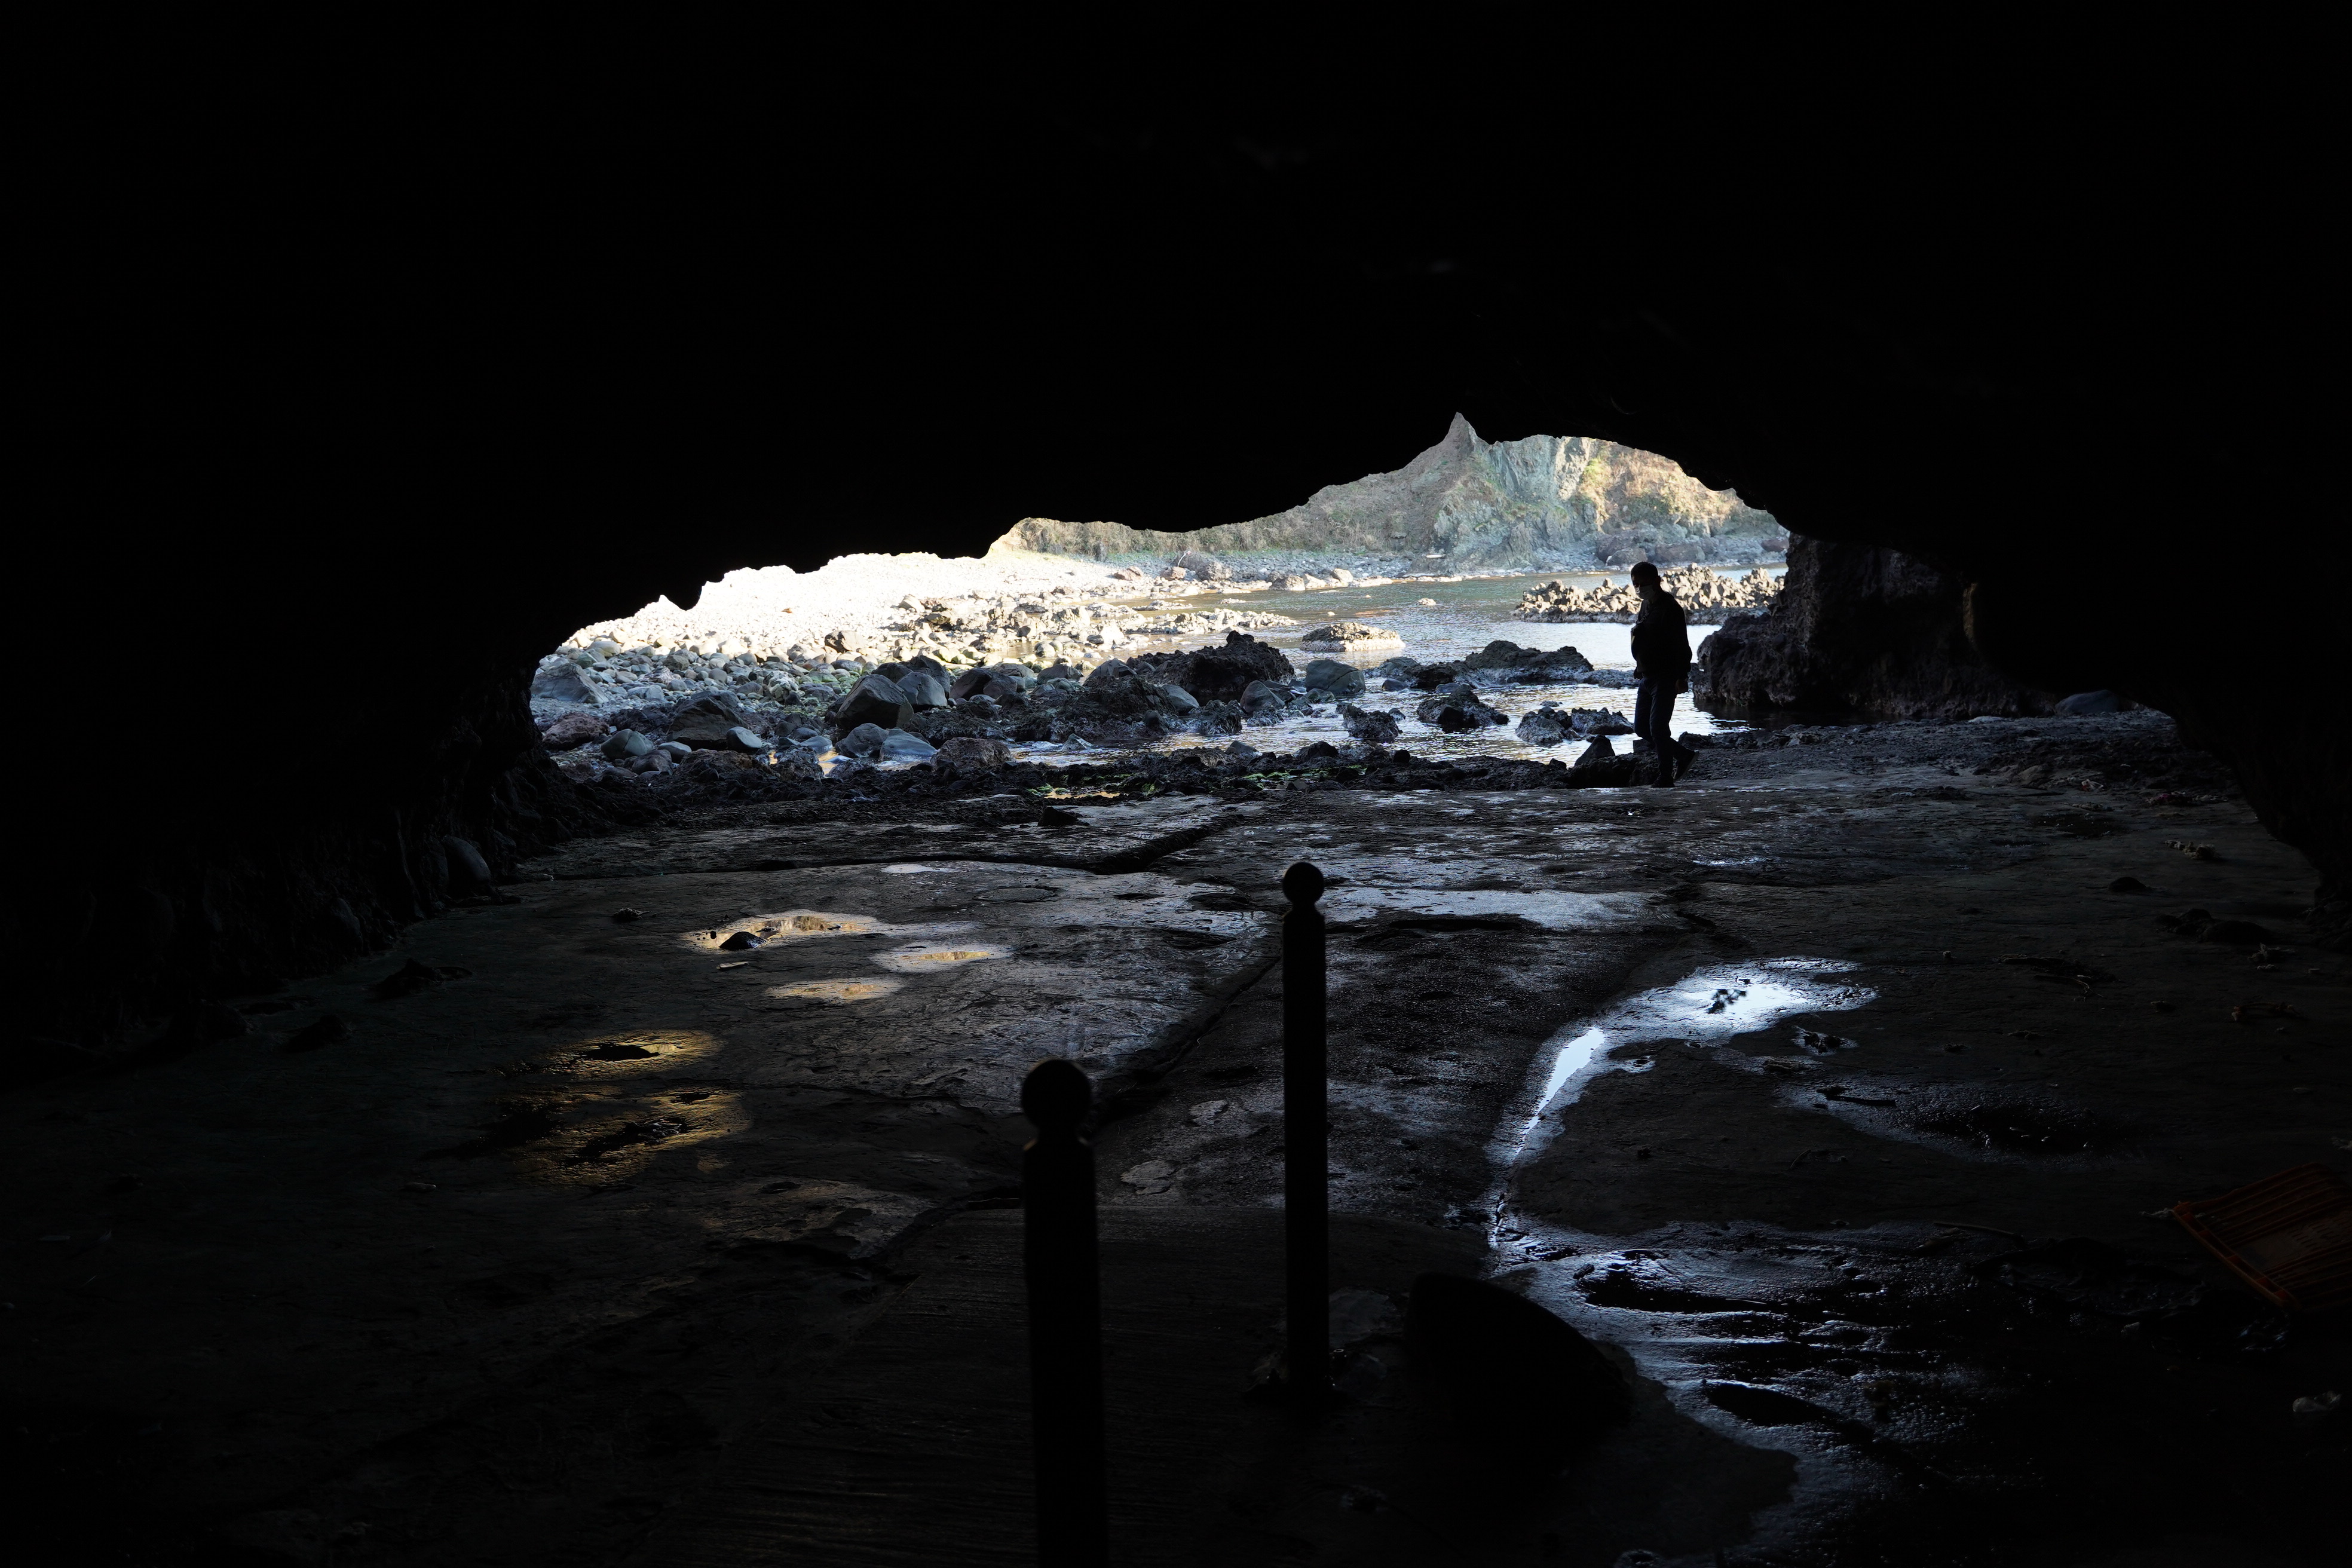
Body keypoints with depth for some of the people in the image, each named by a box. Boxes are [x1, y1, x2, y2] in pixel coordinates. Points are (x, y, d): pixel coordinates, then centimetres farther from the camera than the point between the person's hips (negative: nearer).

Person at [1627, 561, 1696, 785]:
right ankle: (1684, 755, 23)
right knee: (1641, 728, 11)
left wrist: (1682, 677, -22)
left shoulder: (1669, 608, -14)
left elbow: (1681, 646, -18)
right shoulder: (1646, 606, 14)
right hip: (1648, 677, 10)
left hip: (1665, 679, -10)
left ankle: (1665, 777, -4)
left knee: (1657, 727, -12)